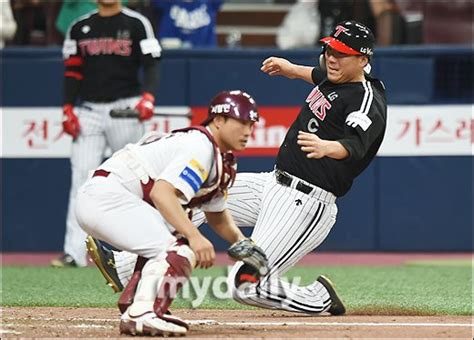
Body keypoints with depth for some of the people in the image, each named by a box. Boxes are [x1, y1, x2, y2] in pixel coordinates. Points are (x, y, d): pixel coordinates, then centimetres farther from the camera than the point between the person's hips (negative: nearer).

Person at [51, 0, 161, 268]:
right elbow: (73, 72, 12)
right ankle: (74, 252, -12)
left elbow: (151, 65, -3)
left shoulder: (137, 24, 3)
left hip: (125, 109, -2)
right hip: (88, 112, 2)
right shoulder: (80, 28, 12)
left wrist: (148, 97, -19)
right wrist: (68, 110, 2)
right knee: (82, 178, -8)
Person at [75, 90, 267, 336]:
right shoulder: (200, 145, -13)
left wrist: (242, 244, 11)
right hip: (107, 194, -11)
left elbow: (216, 215, 28)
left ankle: (134, 310, 15)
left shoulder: (222, 163, 18)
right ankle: (141, 315, -28)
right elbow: (162, 191, -26)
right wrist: (194, 236, -35)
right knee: (181, 251, -20)